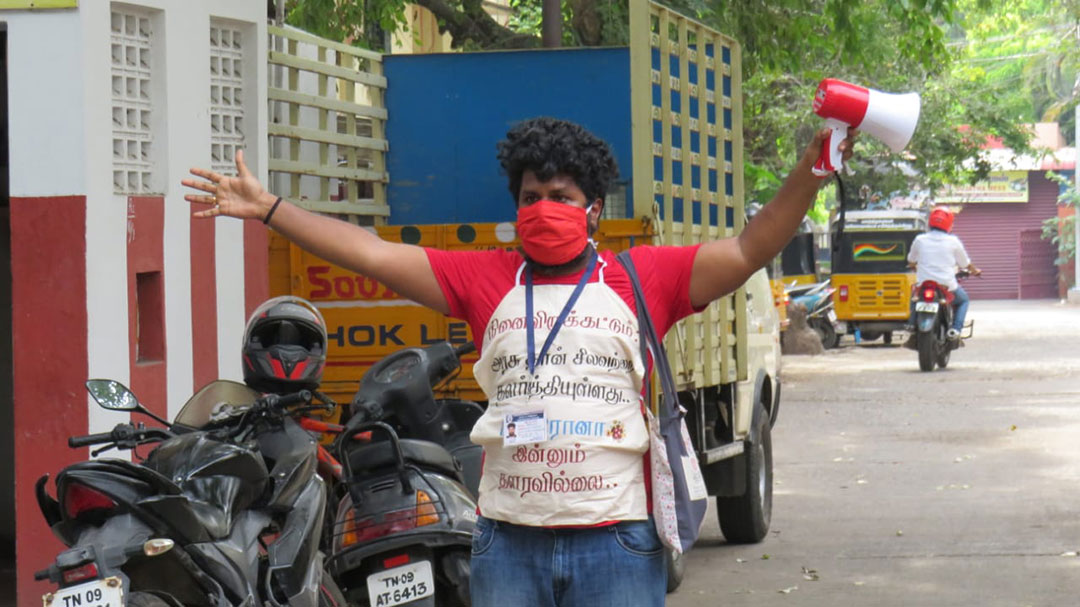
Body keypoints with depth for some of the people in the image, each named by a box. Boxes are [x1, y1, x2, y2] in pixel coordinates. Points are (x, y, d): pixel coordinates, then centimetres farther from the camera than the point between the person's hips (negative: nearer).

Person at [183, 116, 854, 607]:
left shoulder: (641, 278, 3)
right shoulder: (485, 278, 8)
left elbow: (749, 251, -1)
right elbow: (371, 253, 9)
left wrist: (810, 171, -13)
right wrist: (267, 208, 8)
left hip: (616, 541, -2)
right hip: (508, 541, 2)